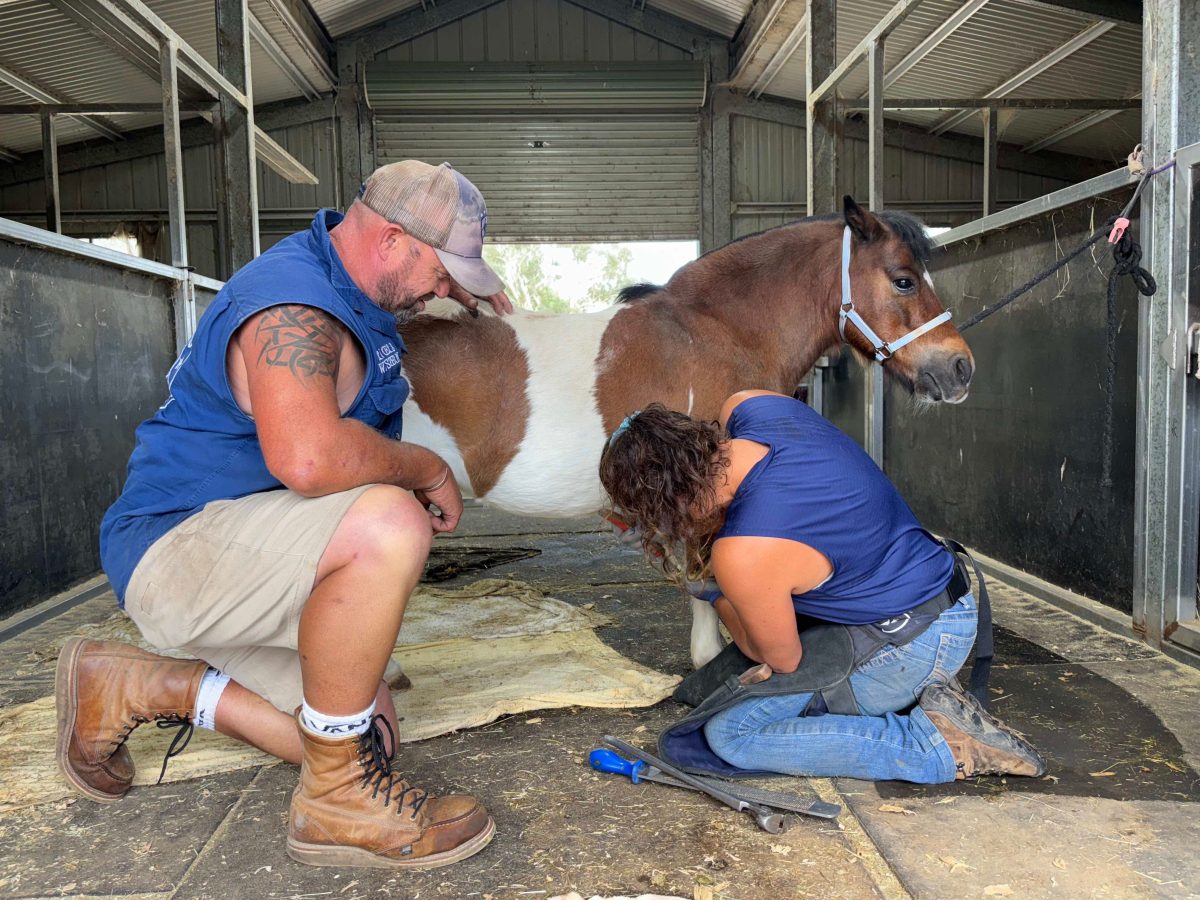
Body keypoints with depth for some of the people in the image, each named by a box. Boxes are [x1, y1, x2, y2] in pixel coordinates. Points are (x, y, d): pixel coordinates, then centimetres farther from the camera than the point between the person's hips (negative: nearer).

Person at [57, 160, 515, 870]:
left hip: (242, 557, 10)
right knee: (389, 525, -37)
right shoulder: (293, 306, -23)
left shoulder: (346, 280, 8)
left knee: (368, 734, 7)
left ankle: (138, 687, 20)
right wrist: (430, 469, -23)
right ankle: (338, 801, -19)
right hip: (175, 542, -10)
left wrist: (465, 287, 15)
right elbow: (308, 456, -41)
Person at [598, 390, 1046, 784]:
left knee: (731, 734, -9)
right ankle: (918, 695, 10)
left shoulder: (744, 555, -32)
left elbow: (783, 659, -12)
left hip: (917, 643, -9)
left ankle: (939, 746, -6)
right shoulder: (748, 406, -13)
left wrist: (715, 594, 4)